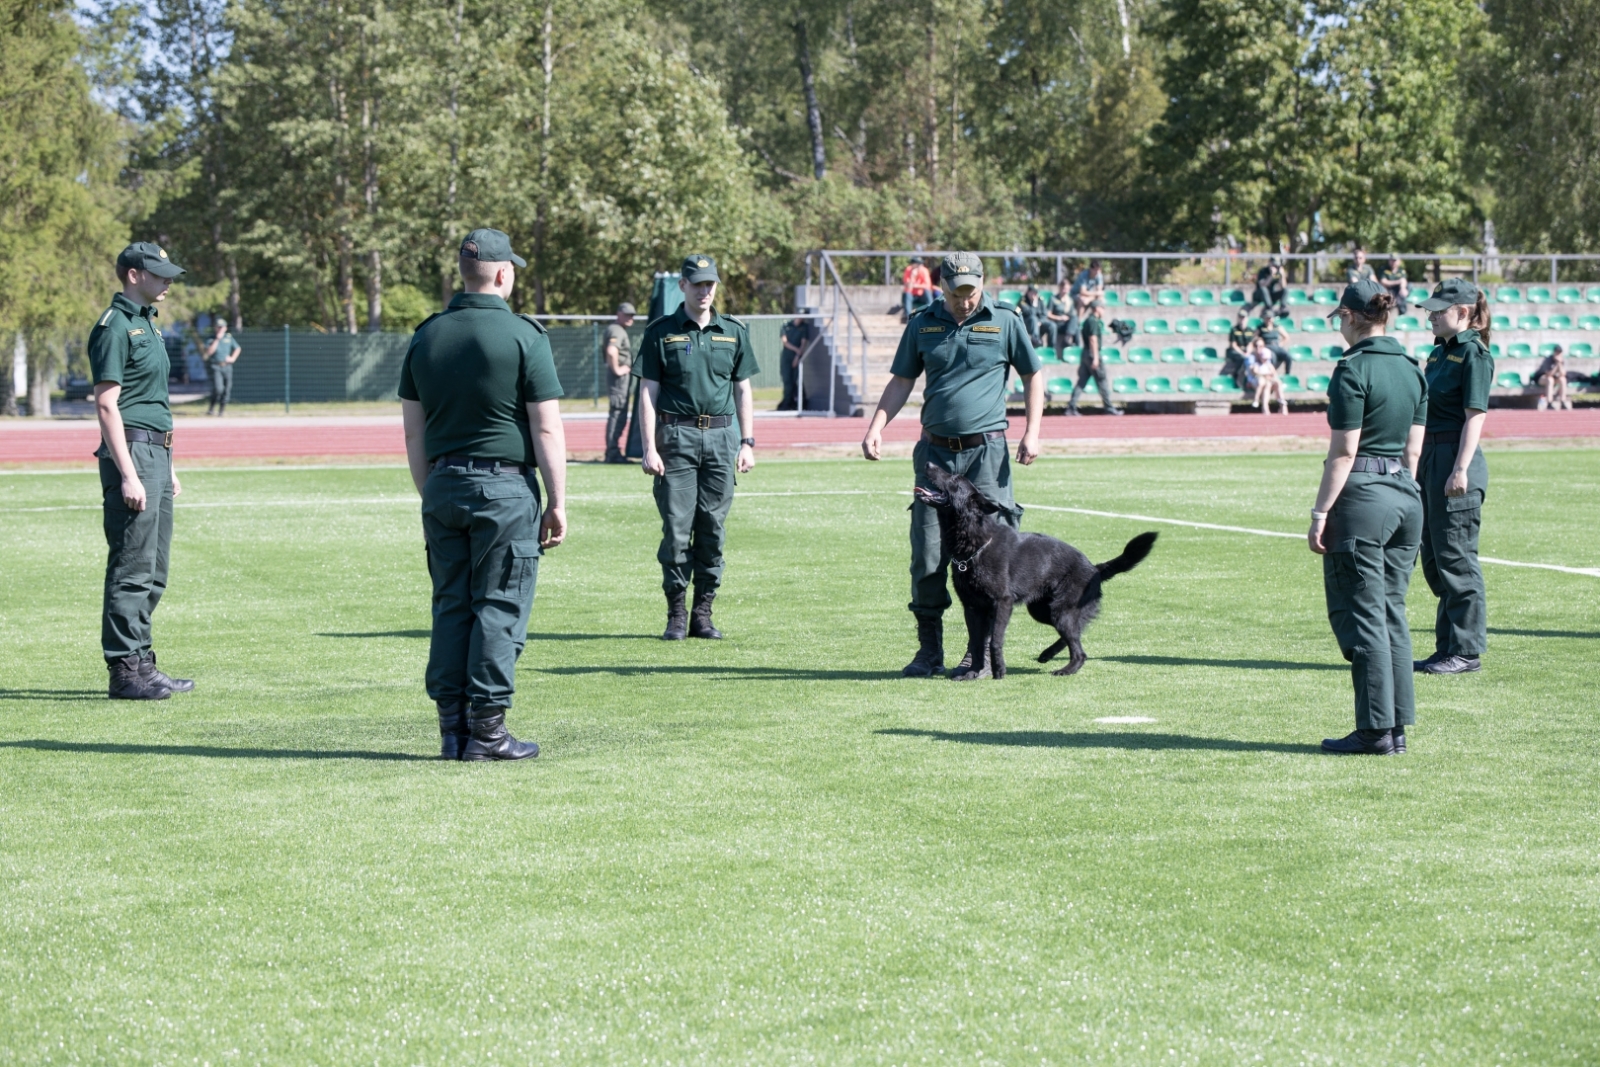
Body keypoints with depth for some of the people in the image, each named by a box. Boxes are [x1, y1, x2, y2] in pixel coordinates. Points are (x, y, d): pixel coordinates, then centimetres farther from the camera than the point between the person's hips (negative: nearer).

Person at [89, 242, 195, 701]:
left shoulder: (147, 322, 19)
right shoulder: (115, 327, -10)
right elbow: (106, 405, -16)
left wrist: (167, 469, 22)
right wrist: (128, 474, -21)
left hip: (155, 454, 10)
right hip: (130, 451, -10)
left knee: (154, 571, 12)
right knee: (132, 569, -8)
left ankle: (141, 663, 19)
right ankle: (125, 672, -6)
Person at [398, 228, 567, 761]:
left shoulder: (425, 337, 9)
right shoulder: (524, 336, -7)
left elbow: (413, 434, 11)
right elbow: (547, 429, -9)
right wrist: (557, 503, -4)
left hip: (443, 486, 5)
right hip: (505, 487, -5)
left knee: (450, 607, 9)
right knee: (499, 608, -1)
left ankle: (452, 729, 9)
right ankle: (487, 729, -2)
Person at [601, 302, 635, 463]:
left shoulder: (620, 331, 19)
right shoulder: (616, 331, -14)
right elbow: (611, 351, -31)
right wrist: (616, 369, -21)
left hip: (624, 375, 11)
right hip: (619, 377, -11)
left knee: (619, 415, 15)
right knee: (617, 413, -11)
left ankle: (613, 452, 20)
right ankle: (613, 452, -12)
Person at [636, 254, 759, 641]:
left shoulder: (734, 332, 11)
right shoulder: (661, 332, 3)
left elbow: (743, 391, 15)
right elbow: (648, 392, 1)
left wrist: (747, 443, 7)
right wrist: (649, 447, -8)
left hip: (722, 438, 3)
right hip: (677, 438, -3)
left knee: (713, 529, 3)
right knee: (676, 529, -5)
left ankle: (703, 613, 10)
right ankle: (676, 614, 3)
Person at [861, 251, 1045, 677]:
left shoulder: (1005, 322, 3)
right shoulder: (922, 325, 9)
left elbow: (1033, 375, 10)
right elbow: (901, 381, 15)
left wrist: (1032, 432, -1)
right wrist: (876, 428, 2)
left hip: (987, 451, -2)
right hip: (935, 451, 2)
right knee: (927, 555, 1)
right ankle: (929, 650, 10)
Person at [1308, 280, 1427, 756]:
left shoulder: (1353, 369, -11)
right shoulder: (1412, 369, 11)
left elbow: (1343, 452, -14)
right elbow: (1414, 449, 14)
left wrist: (1320, 513, -11)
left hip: (1361, 496, -8)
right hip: (1406, 496, 8)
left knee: (1361, 613, -2)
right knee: (1391, 612, 12)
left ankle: (1376, 730, -2)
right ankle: (1397, 726, 13)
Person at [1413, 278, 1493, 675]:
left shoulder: (1474, 354, -11)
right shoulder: (1440, 352, 16)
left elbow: (1475, 417, -16)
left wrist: (1461, 470, -21)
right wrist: (1418, 464, 21)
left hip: (1455, 460, -10)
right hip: (1430, 459, 10)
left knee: (1457, 559, -5)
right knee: (1434, 560, 13)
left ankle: (1467, 650, 2)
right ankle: (1447, 647, 21)